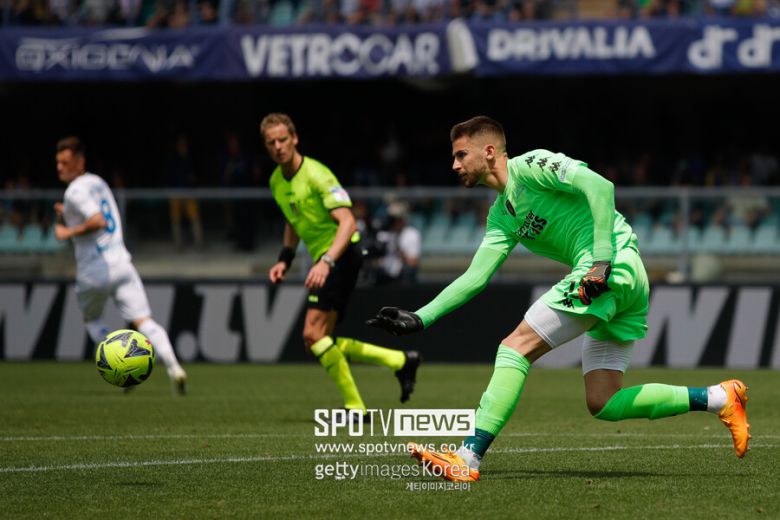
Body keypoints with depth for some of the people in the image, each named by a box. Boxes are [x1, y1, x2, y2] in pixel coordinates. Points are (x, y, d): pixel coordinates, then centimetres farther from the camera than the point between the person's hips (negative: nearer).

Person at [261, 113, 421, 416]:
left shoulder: (316, 175, -17)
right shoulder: (276, 181, 10)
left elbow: (347, 222, -25)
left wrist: (326, 261, -37)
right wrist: (284, 260, 14)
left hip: (342, 254, -9)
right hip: (323, 257, 9)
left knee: (313, 334, -19)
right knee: (323, 343, 8)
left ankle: (354, 407, -12)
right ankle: (401, 361, 19)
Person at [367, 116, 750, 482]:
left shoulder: (529, 166, -3)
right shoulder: (501, 215, 23)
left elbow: (600, 186, -15)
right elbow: (475, 278, 21)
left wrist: (602, 260, -22)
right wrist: (419, 319, 12)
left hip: (615, 266, -10)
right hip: (622, 286, 10)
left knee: (516, 347, -13)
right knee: (603, 404, 5)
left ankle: (467, 460, -18)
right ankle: (718, 398, 8)